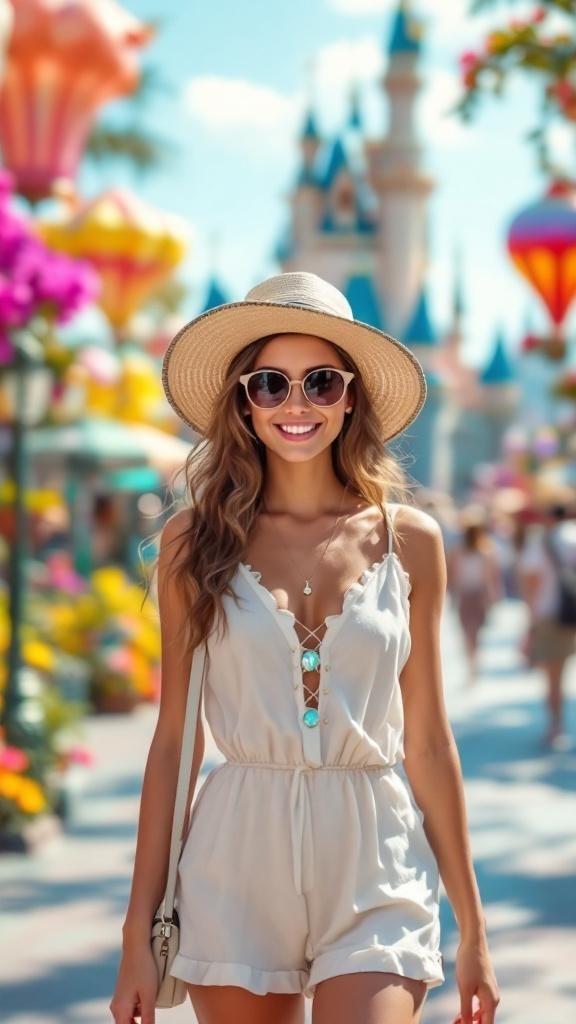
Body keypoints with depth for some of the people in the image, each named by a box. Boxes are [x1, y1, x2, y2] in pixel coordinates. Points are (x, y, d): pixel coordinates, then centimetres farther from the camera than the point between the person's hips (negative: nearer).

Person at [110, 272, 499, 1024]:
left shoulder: (410, 541, 3)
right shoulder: (195, 541, 1)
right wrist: (138, 933, 2)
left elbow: (427, 742, 7)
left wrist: (472, 925, 8)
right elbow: (173, 738, 3)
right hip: (237, 862, 0)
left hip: (376, 870, 0)